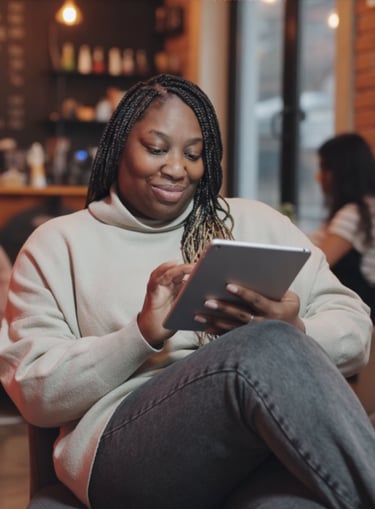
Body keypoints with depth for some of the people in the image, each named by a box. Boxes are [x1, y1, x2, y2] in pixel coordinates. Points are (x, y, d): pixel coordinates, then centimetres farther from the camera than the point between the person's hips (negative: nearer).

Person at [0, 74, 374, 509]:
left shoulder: (255, 222, 21)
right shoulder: (58, 245, 15)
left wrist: (295, 334, -10)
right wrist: (142, 336, -10)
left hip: (273, 428, 1)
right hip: (128, 448, 0)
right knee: (267, 348, -32)